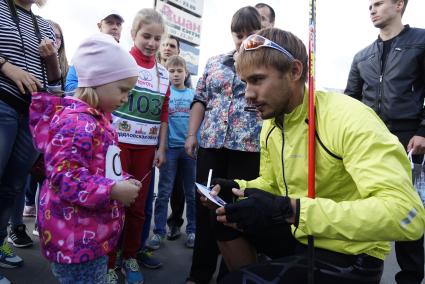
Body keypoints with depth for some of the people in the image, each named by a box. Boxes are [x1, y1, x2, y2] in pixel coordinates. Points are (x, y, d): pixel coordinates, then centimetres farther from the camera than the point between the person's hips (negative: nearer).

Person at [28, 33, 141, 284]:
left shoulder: (96, 119, 12)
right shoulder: (77, 122, -22)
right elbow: (64, 177, -28)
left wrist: (123, 181, 7)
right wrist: (112, 190, -28)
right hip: (76, 238, -10)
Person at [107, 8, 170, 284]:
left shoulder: (163, 73, 11)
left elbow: (163, 115, 12)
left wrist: (161, 148, 7)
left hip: (147, 147, 4)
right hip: (118, 143, -3)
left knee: (138, 206, 10)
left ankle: (130, 258, 27)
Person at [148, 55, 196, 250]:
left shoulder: (193, 94, 7)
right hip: (169, 147, -2)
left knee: (191, 192, 10)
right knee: (164, 192, 4)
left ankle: (192, 230, 24)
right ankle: (159, 232, 16)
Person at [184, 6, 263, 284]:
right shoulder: (215, 62, 14)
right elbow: (200, 100, 13)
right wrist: (192, 134, 6)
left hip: (249, 147, -3)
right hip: (211, 144, 4)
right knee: (205, 206, 9)